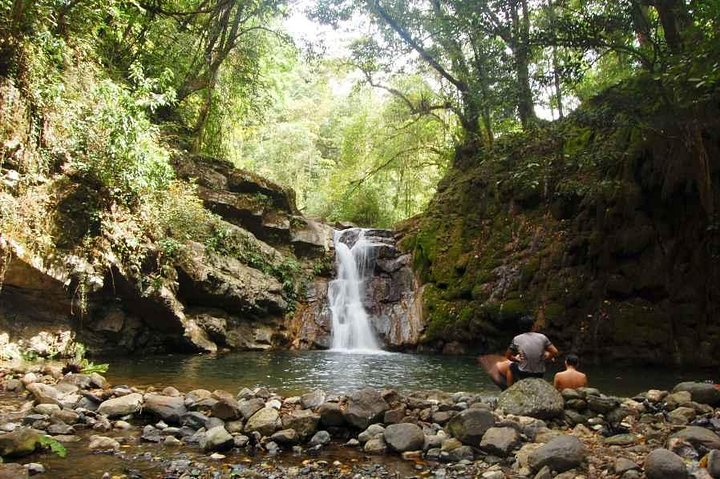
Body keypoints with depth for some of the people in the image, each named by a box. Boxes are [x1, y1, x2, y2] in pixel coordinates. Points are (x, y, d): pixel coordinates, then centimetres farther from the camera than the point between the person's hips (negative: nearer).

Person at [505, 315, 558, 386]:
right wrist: (544, 359, 9)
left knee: (511, 365, 30)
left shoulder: (517, 339, -7)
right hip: (539, 374, 2)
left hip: (523, 374, -1)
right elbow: (555, 352, -4)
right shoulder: (542, 337, -5)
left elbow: (508, 356, 1)